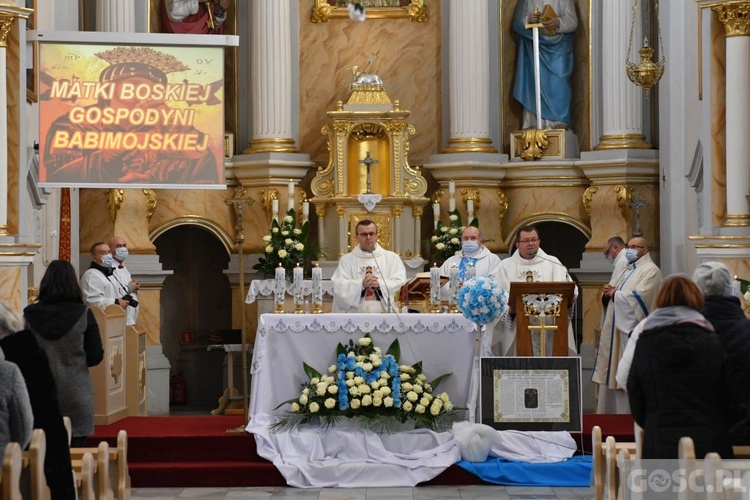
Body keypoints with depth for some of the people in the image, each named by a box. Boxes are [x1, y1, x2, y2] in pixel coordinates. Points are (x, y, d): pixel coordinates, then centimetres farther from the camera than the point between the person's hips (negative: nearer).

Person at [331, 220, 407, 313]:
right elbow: (339, 285, -2)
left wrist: (380, 284, -15)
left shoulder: (391, 257, 12)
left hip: (385, 312, 1)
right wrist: (361, 284, -18)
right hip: (355, 314, 0)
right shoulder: (346, 260, 10)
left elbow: (399, 281, 1)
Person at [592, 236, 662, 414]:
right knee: (612, 372, 7)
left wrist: (615, 294, -8)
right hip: (615, 329, 9)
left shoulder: (650, 270, -6)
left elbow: (640, 296, -19)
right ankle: (610, 412, 12)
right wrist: (607, 292, -1)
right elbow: (611, 294, 22)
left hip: (632, 330, -9)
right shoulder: (626, 270, 22)